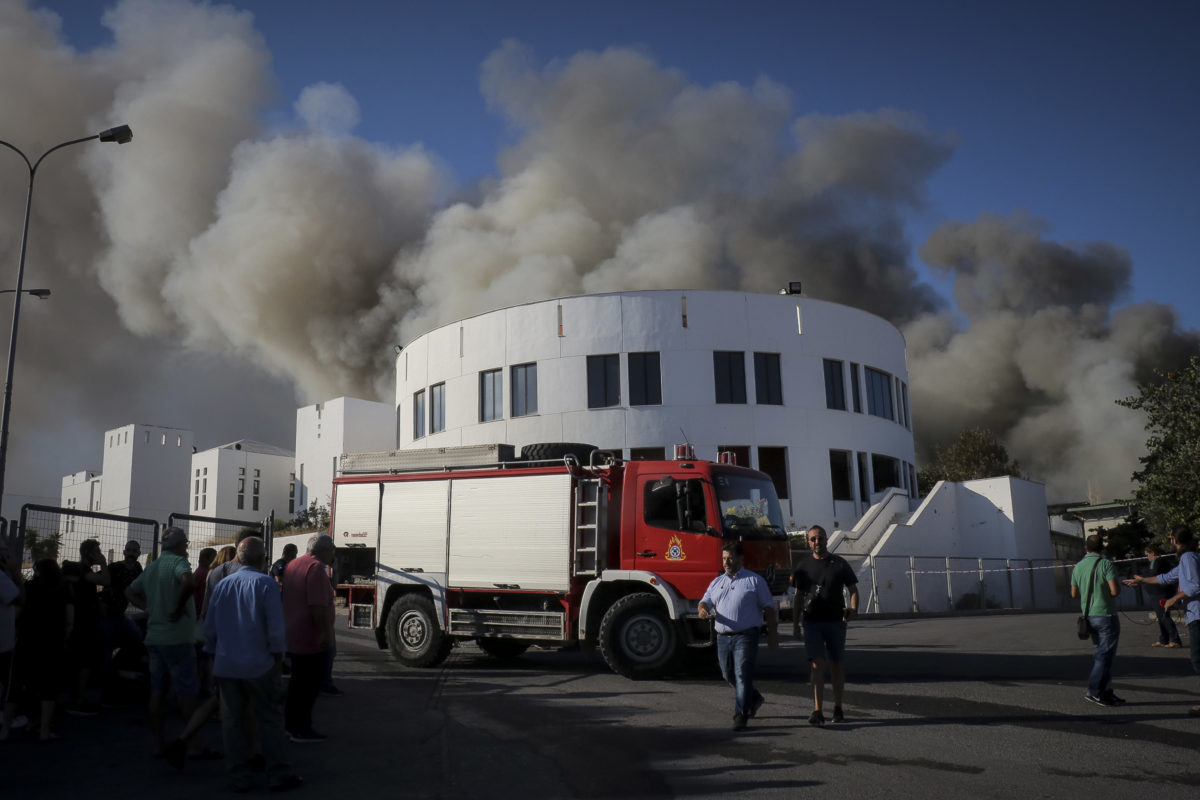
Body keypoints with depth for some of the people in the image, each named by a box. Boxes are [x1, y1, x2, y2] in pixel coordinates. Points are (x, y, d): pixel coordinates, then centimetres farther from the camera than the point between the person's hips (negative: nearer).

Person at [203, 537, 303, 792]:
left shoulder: (222, 586, 8)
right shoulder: (266, 584, -9)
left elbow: (209, 629, 12)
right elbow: (275, 628, -13)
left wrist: (215, 658, 22)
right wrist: (277, 657, -1)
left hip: (226, 665, 5)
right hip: (259, 665, -5)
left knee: (232, 720, 10)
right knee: (270, 718, 4)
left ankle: (239, 777, 14)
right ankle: (278, 774, 7)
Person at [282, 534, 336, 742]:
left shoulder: (293, 565, 12)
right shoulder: (316, 568, -20)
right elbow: (318, 606, -27)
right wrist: (325, 632, -22)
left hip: (293, 637, 10)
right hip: (311, 639, -10)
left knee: (297, 682, 20)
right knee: (309, 685, 0)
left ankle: (291, 725, 29)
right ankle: (302, 730, 5)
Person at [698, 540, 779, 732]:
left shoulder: (755, 580, 2)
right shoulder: (717, 582, 16)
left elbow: (768, 607, 3)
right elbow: (705, 601, 10)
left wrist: (772, 633, -2)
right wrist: (703, 609, -15)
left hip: (745, 636, -6)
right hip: (723, 637, 6)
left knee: (742, 676, -10)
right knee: (729, 676, 14)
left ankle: (740, 716, -4)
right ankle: (754, 698, 37)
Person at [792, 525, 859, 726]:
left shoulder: (839, 564, 2)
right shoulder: (804, 565, 6)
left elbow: (853, 590, 4)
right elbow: (798, 596, 11)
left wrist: (853, 609, -15)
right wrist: (795, 624, 8)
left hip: (836, 621, 0)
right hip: (812, 622, 0)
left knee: (837, 665, 8)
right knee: (817, 665, -9)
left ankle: (838, 708, 22)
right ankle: (817, 711, -11)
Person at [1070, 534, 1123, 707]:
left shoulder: (1078, 567, 7)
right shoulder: (1105, 564, -13)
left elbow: (1074, 593, 11)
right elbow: (1115, 590, -20)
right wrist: (1118, 587, 2)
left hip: (1088, 615, 7)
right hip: (1106, 615, -7)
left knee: (1102, 654, 16)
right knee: (1105, 655, -3)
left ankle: (1106, 692, 19)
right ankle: (1093, 692, -6)